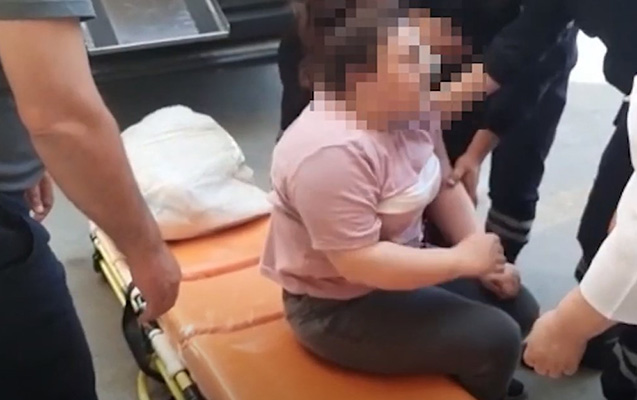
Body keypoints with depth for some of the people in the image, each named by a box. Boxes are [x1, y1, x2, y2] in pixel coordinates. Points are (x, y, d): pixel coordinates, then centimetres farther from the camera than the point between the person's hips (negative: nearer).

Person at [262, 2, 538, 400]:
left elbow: (444, 187, 6)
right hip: (339, 307, -8)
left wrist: (486, 258, -4)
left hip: (401, 263, 8)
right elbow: (358, 262, -32)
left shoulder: (411, 110, -6)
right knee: (495, 341, -14)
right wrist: (463, 259, -24)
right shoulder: (331, 152, -33)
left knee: (520, 310, 9)